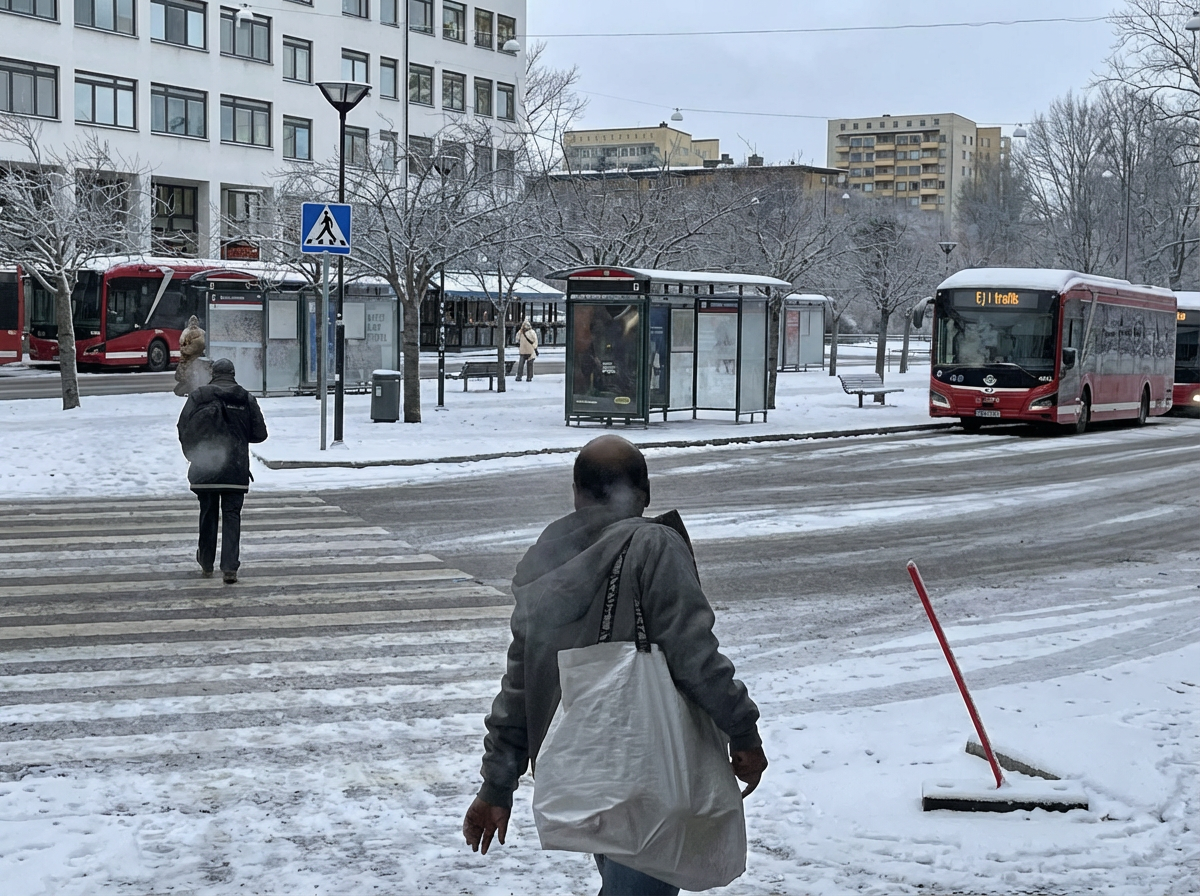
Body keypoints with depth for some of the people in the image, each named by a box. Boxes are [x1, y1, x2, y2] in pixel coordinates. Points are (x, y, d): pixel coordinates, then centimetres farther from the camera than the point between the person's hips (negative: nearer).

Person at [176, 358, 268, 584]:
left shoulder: (199, 395, -2)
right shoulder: (246, 399, 2)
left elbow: (183, 427, -4)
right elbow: (260, 433, 3)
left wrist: (192, 454, 11)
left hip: (205, 467, 0)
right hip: (236, 470, 0)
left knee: (208, 513, 14)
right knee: (232, 516, 1)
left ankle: (206, 562, 27)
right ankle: (229, 567, -8)